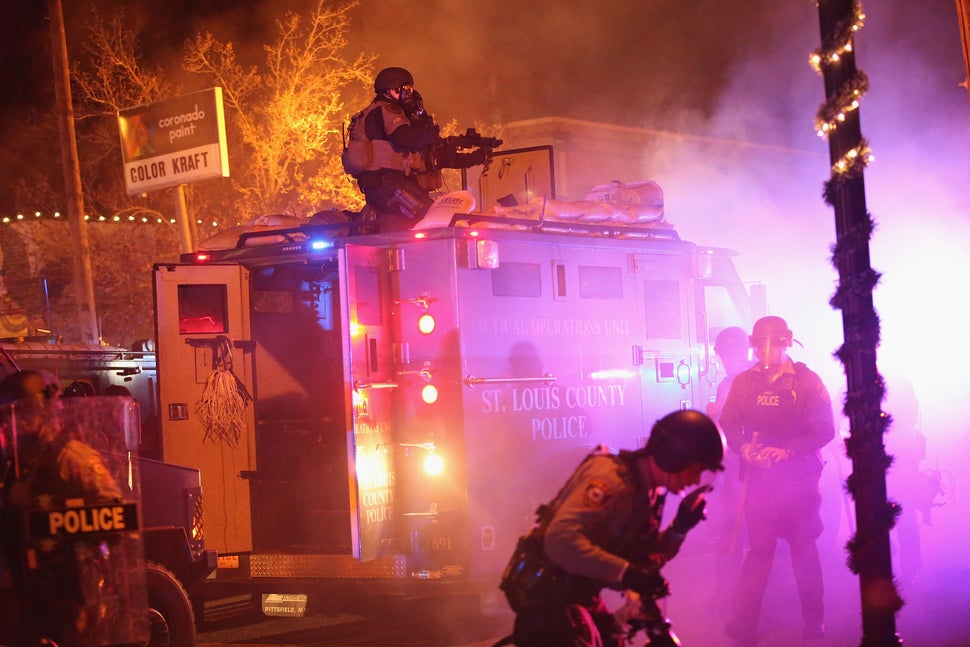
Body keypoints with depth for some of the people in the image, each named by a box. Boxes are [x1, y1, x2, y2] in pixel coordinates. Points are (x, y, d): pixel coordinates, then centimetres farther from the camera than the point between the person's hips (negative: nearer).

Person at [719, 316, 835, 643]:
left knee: (804, 548, 6)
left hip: (799, 478, -2)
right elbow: (729, 425, 7)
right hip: (759, 477, 2)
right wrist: (744, 447, -14)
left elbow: (824, 430, -9)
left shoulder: (807, 381, -4)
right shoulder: (744, 382, 6)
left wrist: (787, 451, -22)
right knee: (759, 547, 3)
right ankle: (743, 624, 5)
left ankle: (814, 623, 16)